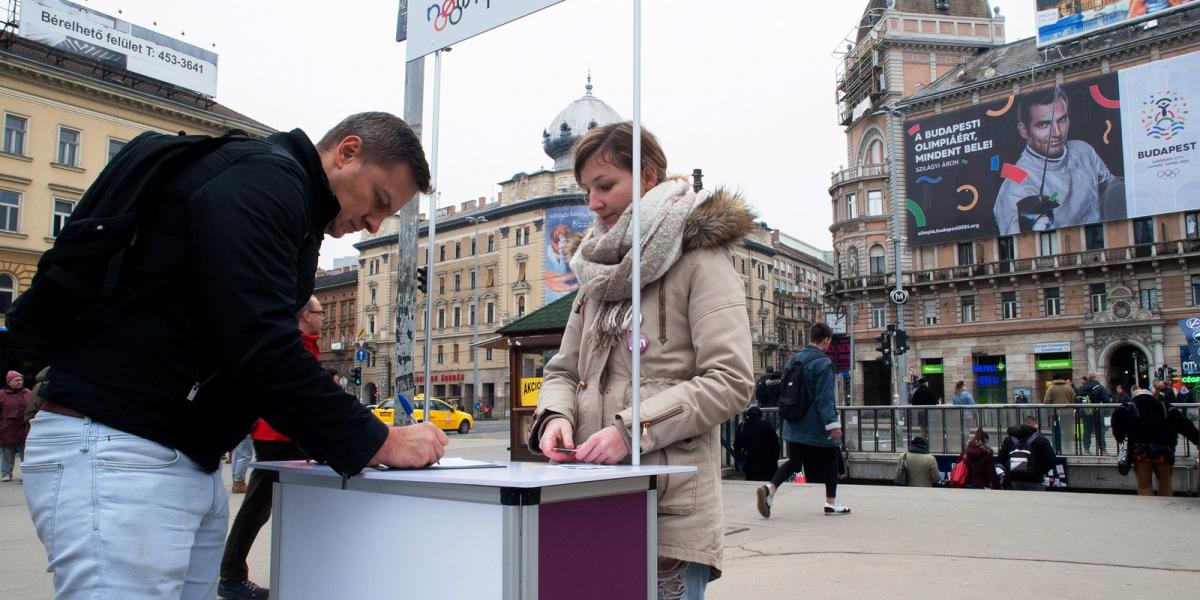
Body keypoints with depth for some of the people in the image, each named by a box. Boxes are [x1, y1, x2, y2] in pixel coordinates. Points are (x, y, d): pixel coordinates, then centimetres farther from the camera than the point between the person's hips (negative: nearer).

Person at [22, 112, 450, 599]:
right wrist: (377, 443, -16)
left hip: (191, 465, 10)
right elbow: (261, 348, -24)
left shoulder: (296, 215, 17)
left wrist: (340, 439, 9)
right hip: (119, 450, -10)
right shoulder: (263, 177, -14)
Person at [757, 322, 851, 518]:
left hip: (794, 425, 7)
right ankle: (831, 502, 21)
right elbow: (825, 397, -20)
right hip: (817, 426, -6)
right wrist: (833, 423, -18)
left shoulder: (793, 361, 9)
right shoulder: (823, 363, -14)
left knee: (794, 461, 9)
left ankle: (770, 488, -12)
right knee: (830, 461, 11)